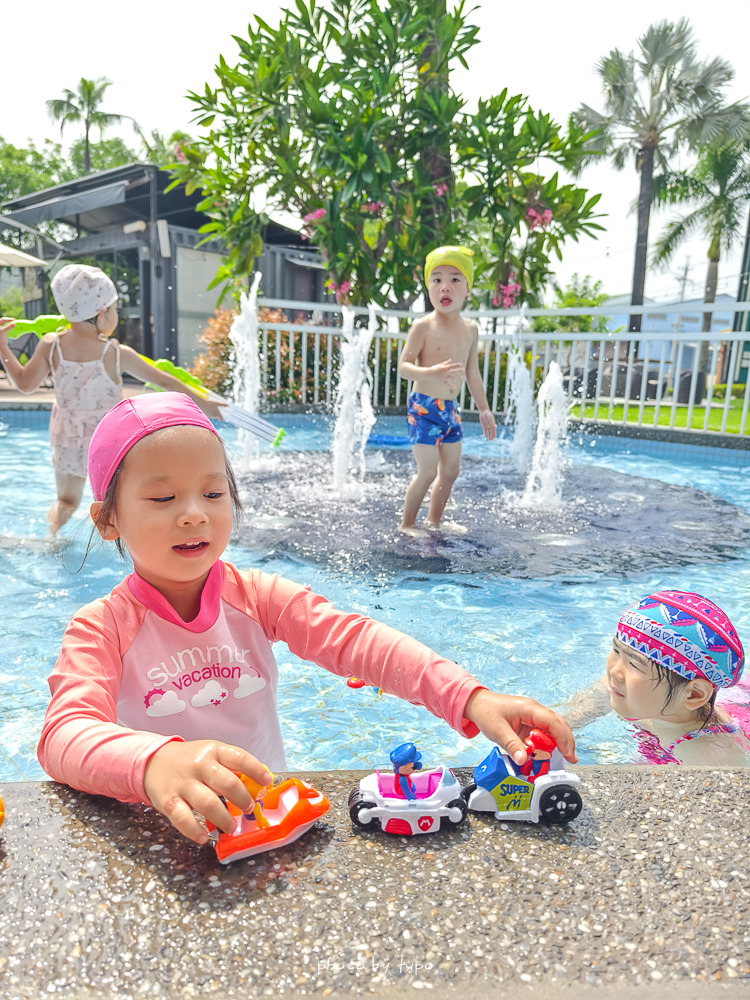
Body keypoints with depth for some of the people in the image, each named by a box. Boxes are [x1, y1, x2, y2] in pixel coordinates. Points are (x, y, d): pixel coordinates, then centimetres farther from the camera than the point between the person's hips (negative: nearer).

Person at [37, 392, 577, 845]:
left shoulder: (255, 596, -4)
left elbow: (354, 639, -16)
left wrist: (470, 698, -31)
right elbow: (66, 734, -27)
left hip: (268, 814, 1)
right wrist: (156, 762, -51)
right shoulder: (101, 627, -11)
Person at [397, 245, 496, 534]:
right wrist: (431, 373, -36)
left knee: (451, 470, 12)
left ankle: (435, 519, 29)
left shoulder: (470, 329, 7)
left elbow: (472, 373, 16)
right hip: (424, 406, -7)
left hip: (451, 408, 7)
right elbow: (403, 366, -17)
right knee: (428, 472, -7)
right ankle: (407, 524, 10)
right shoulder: (423, 327, -12)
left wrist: (484, 409, 18)